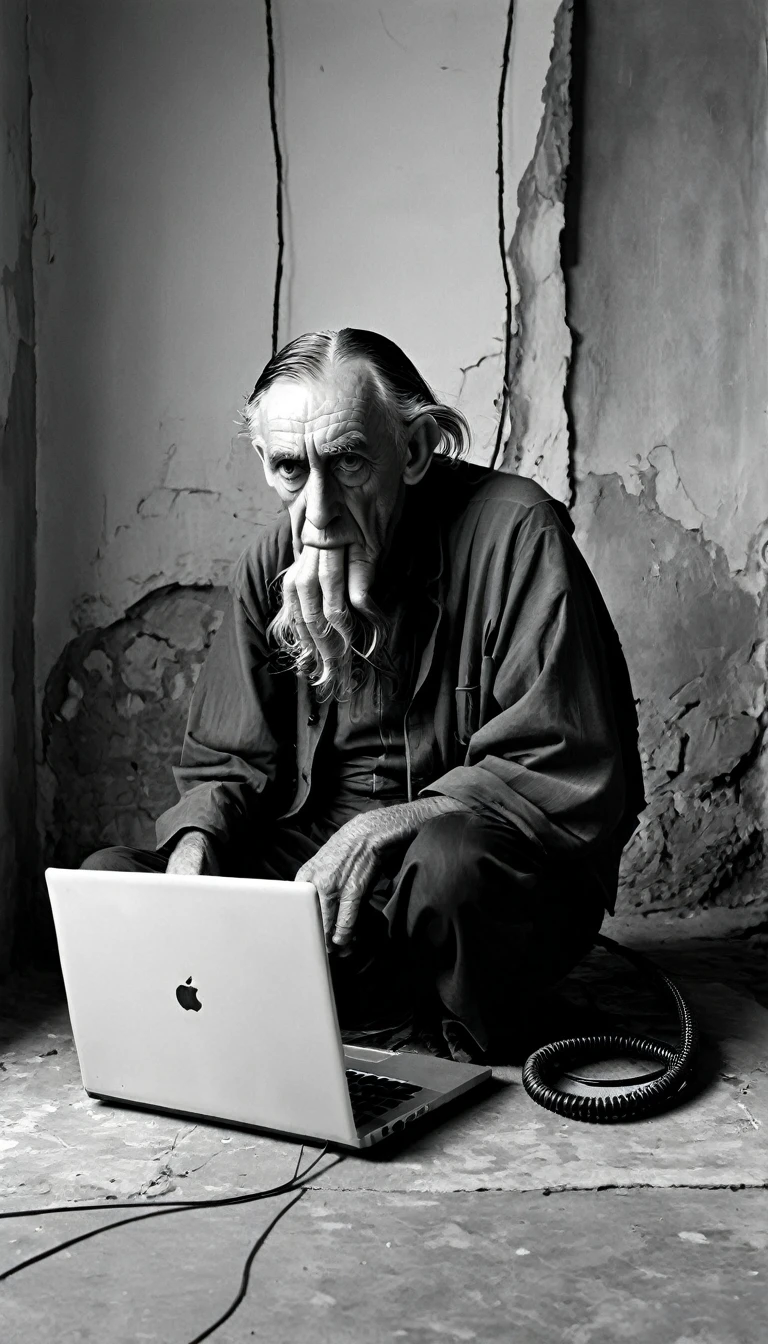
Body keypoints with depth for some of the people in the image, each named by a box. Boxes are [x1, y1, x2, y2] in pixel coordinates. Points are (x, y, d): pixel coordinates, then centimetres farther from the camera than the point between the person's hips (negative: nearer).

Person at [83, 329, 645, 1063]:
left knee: (450, 861, -39)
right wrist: (195, 840, -14)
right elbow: (225, 762, 8)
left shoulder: (511, 531, -17)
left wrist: (386, 828, -29)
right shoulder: (271, 562, 3)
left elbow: (571, 779, -21)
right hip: (312, 853, 6)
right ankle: (419, 1032, -11)